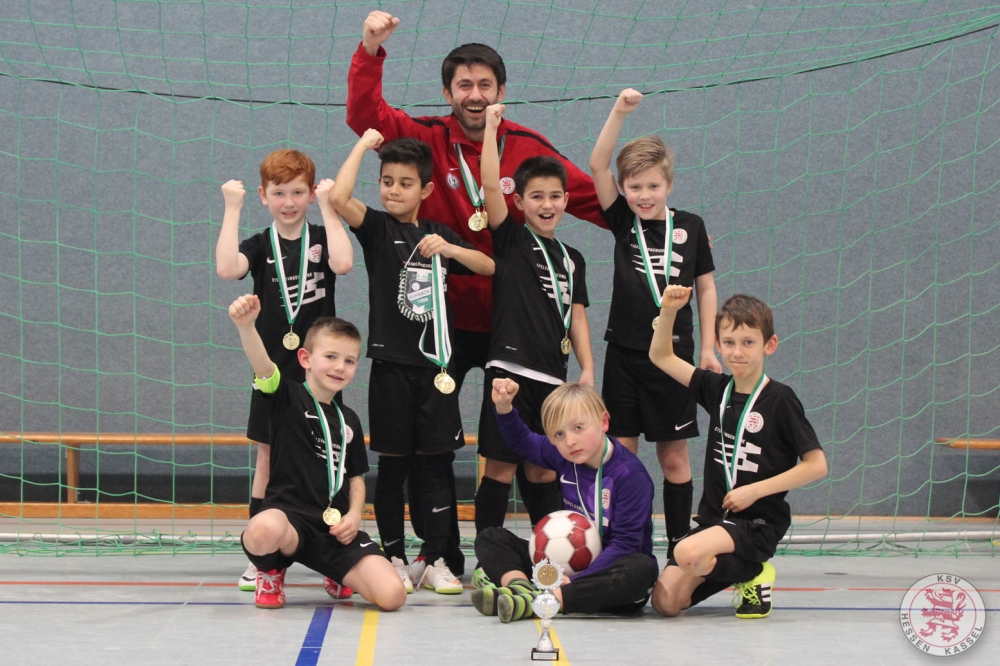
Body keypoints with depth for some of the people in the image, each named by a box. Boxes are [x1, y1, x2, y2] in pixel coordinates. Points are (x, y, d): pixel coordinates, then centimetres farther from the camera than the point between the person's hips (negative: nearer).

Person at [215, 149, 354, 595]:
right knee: (268, 458, 5)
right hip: (274, 370, 1)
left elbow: (342, 263, -21)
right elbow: (227, 269, -20)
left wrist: (327, 206, -16)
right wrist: (232, 209, -16)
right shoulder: (260, 246, 2)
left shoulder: (321, 239, 2)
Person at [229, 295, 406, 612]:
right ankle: (270, 571, -1)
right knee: (264, 531, -43)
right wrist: (246, 326, -40)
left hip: (334, 530, 5)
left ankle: (339, 574, 22)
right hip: (289, 513, -4)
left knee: (392, 595, -15)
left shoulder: (349, 420, 18)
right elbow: (263, 365, -20)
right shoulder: (287, 397, 1)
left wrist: (354, 515, 3)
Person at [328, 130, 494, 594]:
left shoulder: (438, 234, 13)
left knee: (436, 464, 3)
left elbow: (488, 267, 12)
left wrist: (449, 249, -6)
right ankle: (393, 558, 11)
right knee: (392, 465, 3)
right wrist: (363, 145, -9)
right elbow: (338, 198, -18)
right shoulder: (378, 229, 0)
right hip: (392, 365, -3)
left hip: (435, 364, 3)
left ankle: (435, 560, 8)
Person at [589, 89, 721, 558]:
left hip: (673, 355, 0)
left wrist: (708, 348, 5)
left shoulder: (690, 227, 2)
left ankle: (679, 546, 12)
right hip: (624, 352, 1)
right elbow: (598, 166, -9)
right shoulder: (622, 221, 2)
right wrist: (620, 112, -18)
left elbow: (705, 287, 8)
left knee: (673, 455, 5)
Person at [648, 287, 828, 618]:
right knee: (665, 601, -7)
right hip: (713, 517, 6)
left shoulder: (780, 399, -9)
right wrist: (668, 311, -2)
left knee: (688, 554, -34)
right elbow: (661, 356, 15)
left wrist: (755, 490, -15)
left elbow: (817, 465, -11)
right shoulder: (717, 389, 7)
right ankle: (735, 569, 19)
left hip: (759, 522, -6)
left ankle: (755, 576, -4)